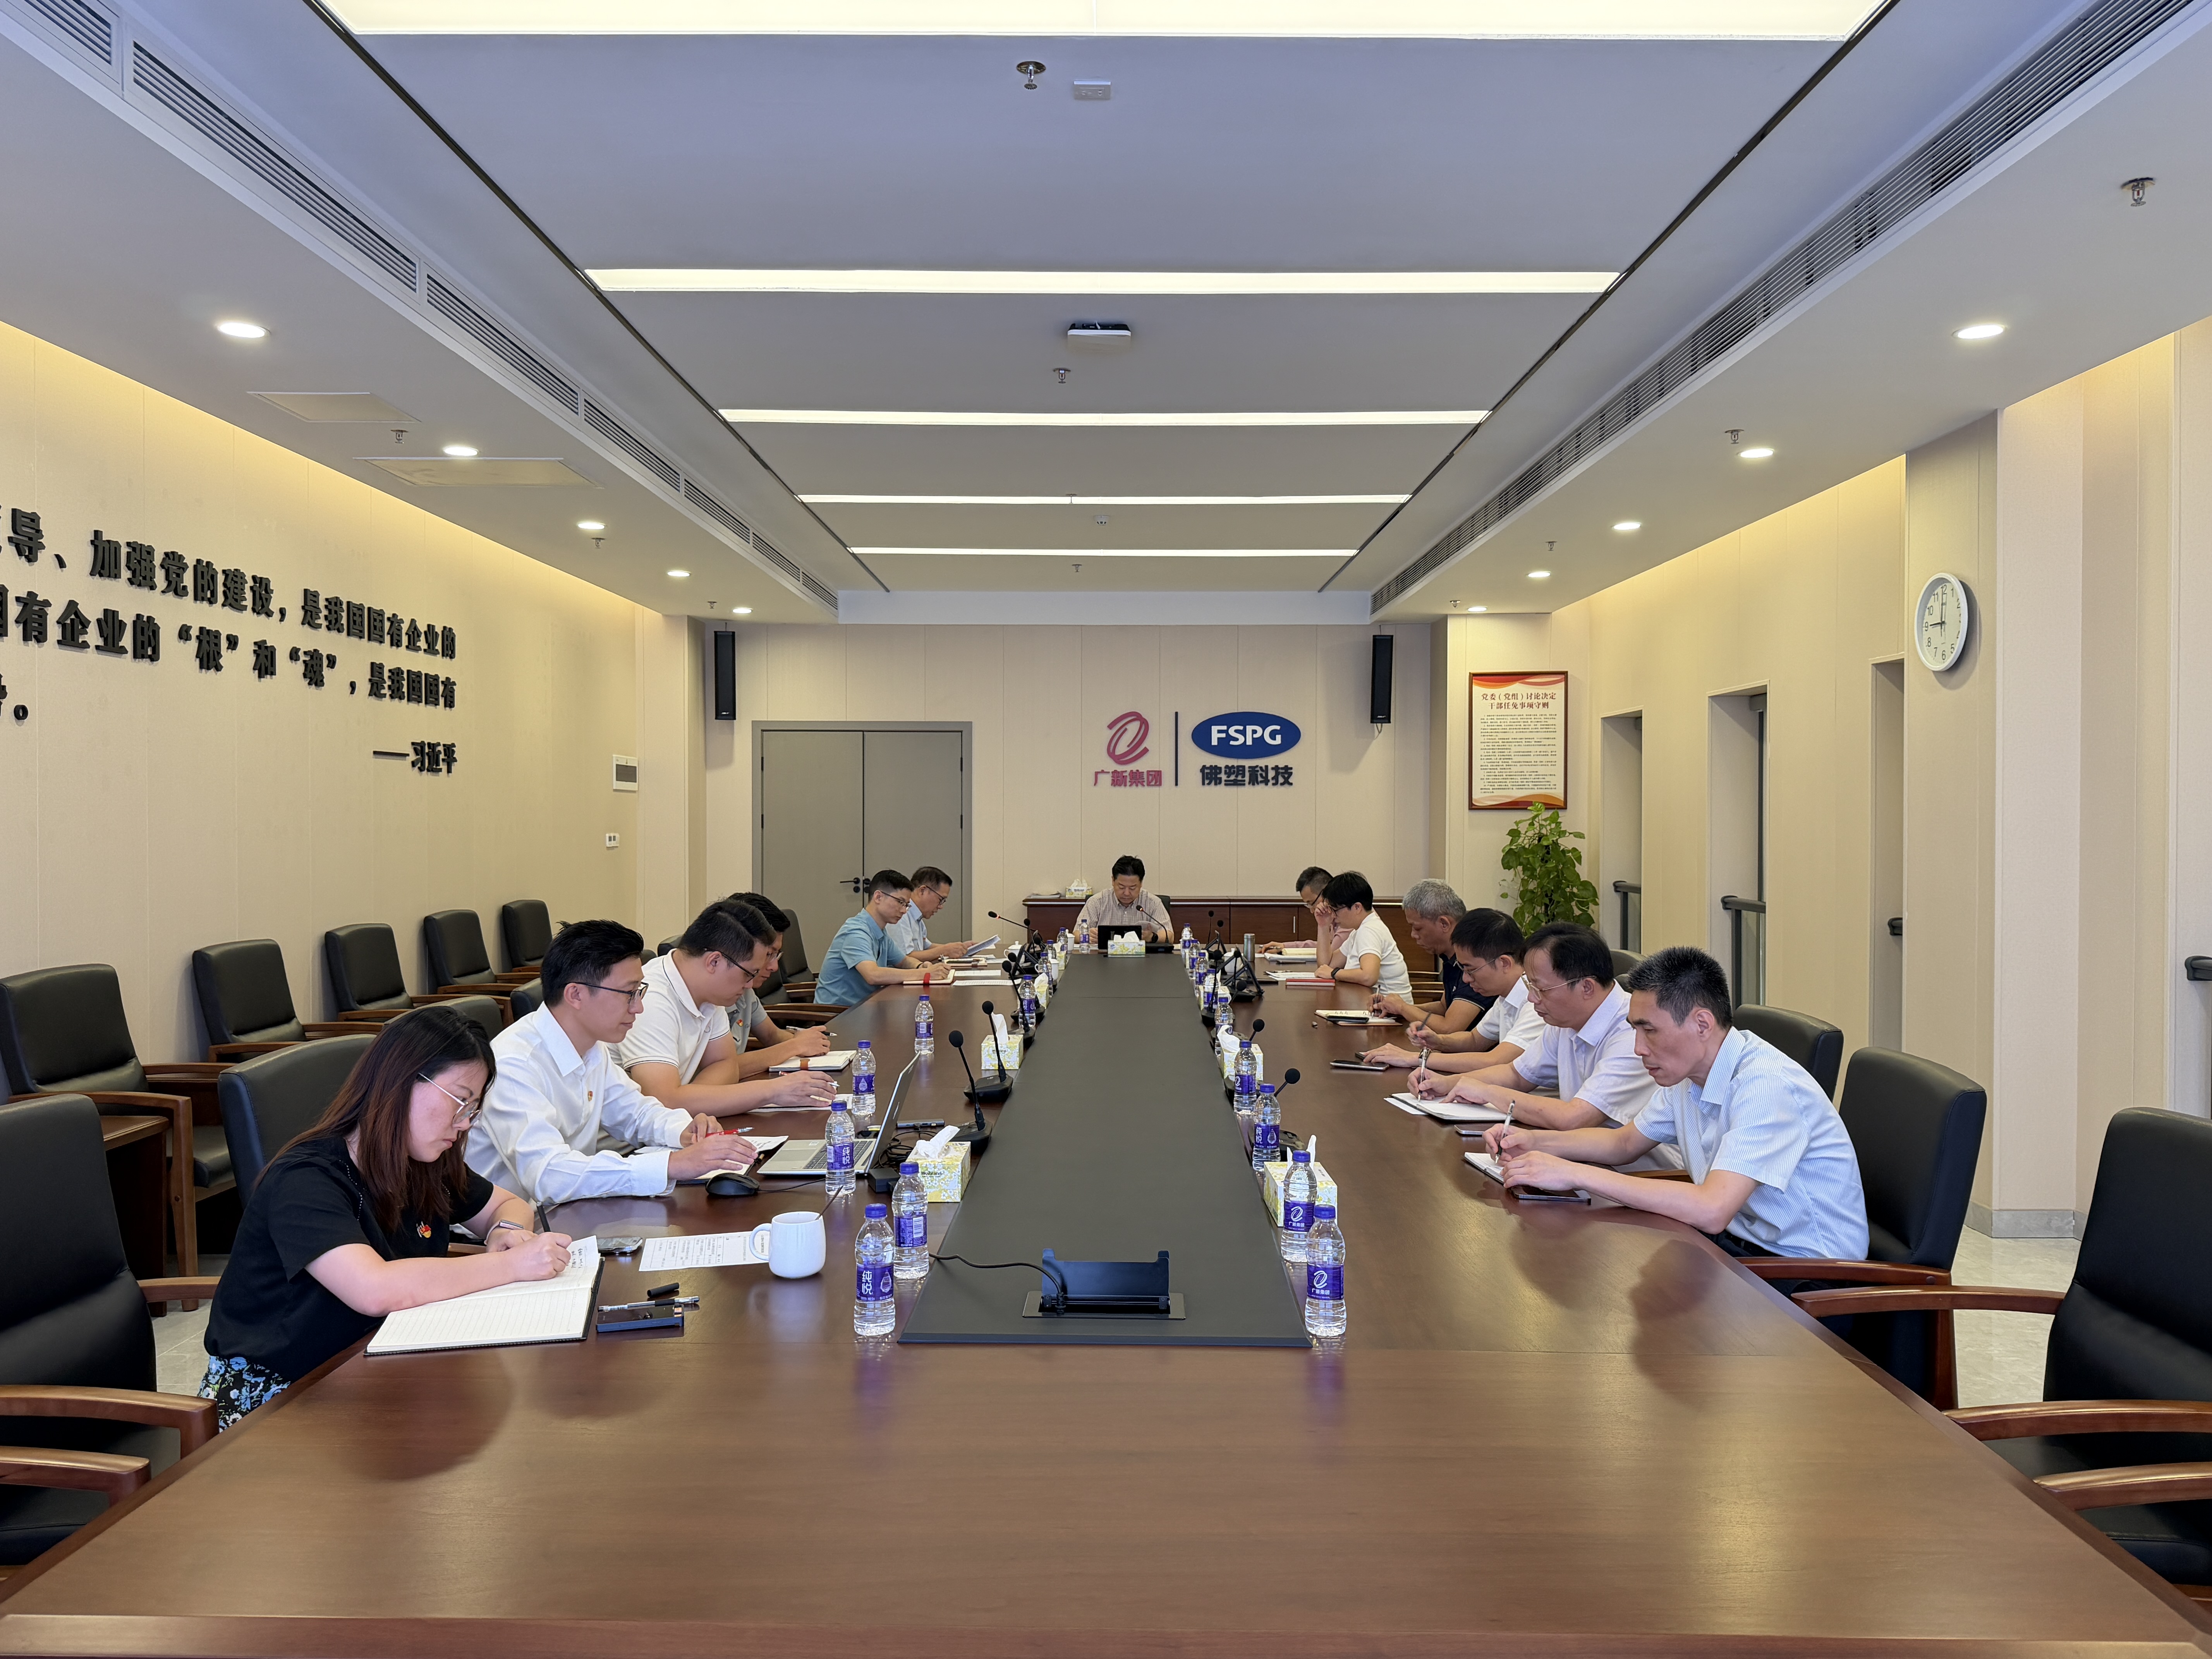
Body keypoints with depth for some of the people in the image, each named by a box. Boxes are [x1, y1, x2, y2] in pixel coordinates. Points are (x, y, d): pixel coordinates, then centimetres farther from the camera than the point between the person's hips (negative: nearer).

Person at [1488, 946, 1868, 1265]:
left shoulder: (1766, 1085, -26)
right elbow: (1626, 1142, 19)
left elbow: (1711, 1210, -37)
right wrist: (1536, 1142, 1)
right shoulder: (1687, 1074, 2)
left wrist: (1575, 1174, -33)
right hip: (1738, 1240, 8)